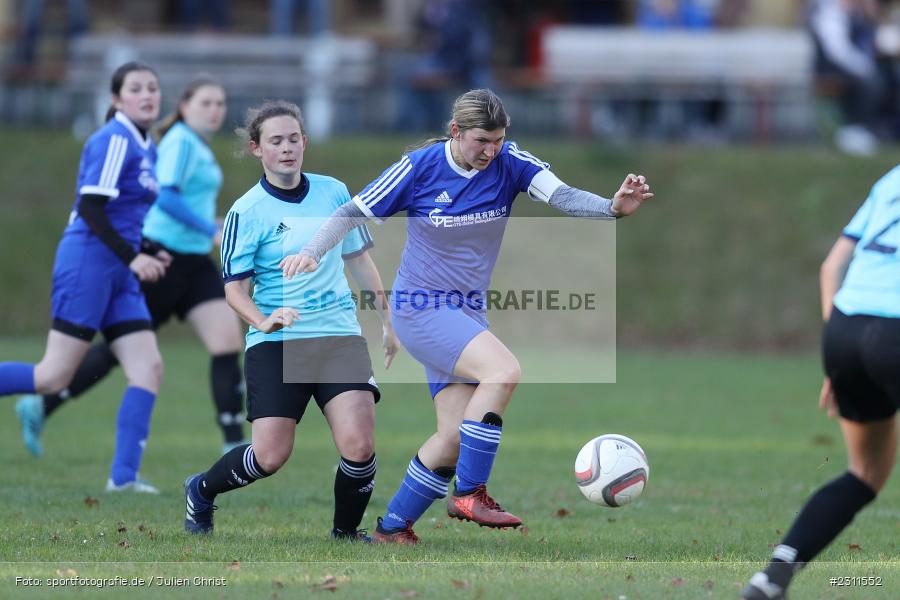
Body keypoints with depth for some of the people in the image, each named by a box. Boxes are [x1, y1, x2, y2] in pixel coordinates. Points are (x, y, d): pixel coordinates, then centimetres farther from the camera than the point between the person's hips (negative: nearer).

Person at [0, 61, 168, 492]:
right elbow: (90, 207, -19)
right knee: (55, 377, -10)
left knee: (148, 368, -3)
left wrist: (144, 256, 14)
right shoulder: (114, 141, -11)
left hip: (119, 275, 9)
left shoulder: (145, 148, 17)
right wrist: (132, 257, -21)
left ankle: (124, 476, -5)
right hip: (88, 263, -9)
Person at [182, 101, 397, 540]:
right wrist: (262, 321, -25)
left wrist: (387, 321, 22)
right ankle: (201, 491, 22)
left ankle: (346, 532, 10)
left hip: (340, 335, 3)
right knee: (270, 457, -9)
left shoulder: (333, 193, 8)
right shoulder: (246, 213, -5)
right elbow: (234, 287, -6)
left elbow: (358, 258, 20)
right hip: (276, 343, -3)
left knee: (359, 446, -15)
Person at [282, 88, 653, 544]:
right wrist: (312, 252, -22)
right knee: (504, 370, -28)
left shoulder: (509, 163, -7)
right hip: (420, 309, -5)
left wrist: (614, 207, -41)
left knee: (456, 436, 2)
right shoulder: (419, 168, -13)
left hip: (467, 313, 6)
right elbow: (355, 212, -6)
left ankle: (392, 528, 18)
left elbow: (562, 196, -22)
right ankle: (469, 494, -21)